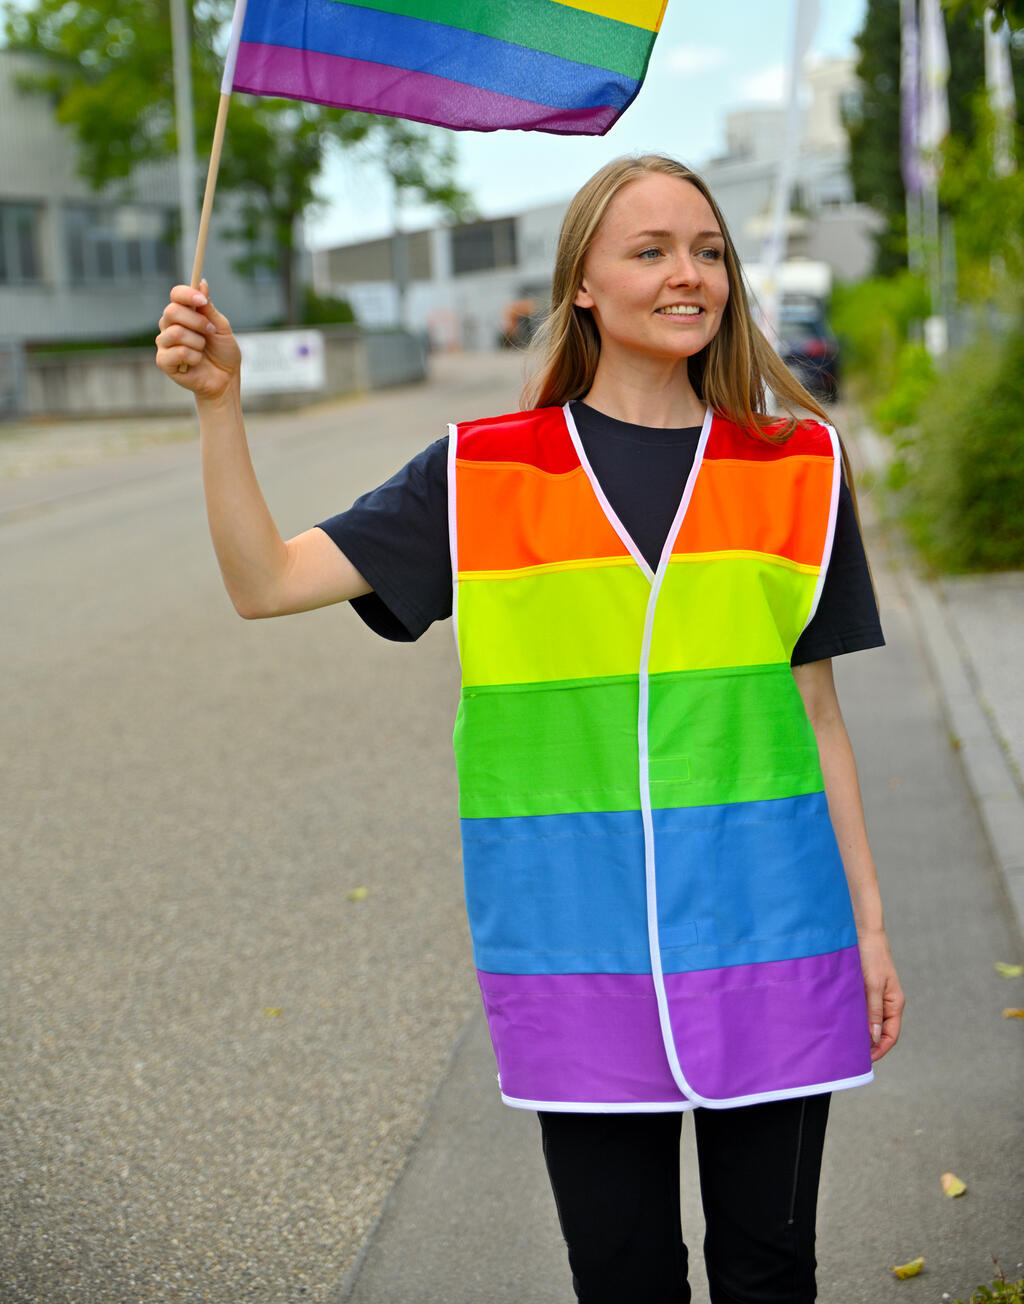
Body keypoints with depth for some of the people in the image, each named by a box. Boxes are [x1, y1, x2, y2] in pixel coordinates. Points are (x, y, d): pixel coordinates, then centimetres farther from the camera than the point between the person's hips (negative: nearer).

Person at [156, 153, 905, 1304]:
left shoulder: (795, 465, 4)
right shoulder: (486, 473, 0)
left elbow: (814, 710, 9)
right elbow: (268, 582, -4)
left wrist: (868, 924, 9)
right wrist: (219, 399, -16)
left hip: (768, 943, 1)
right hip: (579, 942, -1)